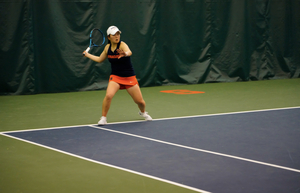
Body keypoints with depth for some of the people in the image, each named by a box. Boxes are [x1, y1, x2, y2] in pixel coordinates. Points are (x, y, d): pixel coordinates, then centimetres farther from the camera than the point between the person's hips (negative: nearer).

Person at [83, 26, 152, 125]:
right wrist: (87, 54, 24)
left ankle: (143, 112, 38)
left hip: (129, 77, -2)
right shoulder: (108, 47, 0)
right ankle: (103, 118, -8)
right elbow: (100, 59, 20)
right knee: (108, 95, -26)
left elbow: (129, 52, -41)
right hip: (115, 76, 2)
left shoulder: (122, 45, -16)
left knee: (140, 101, 2)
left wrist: (125, 54, -64)